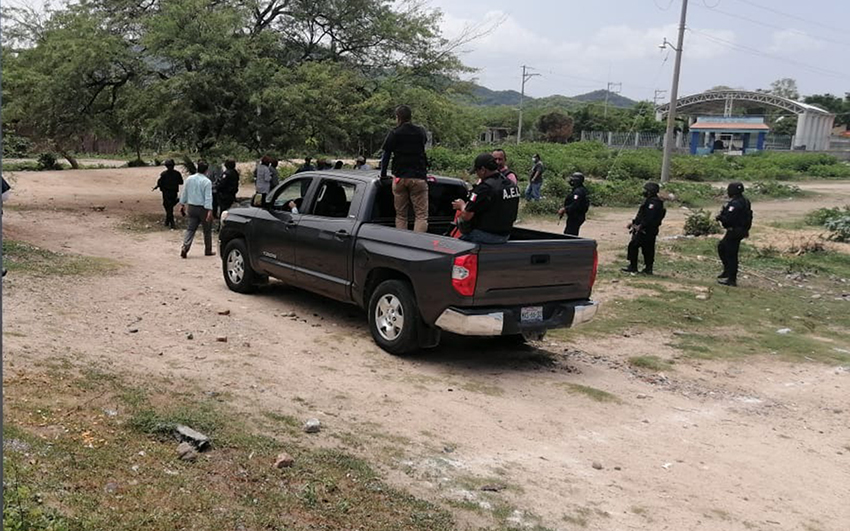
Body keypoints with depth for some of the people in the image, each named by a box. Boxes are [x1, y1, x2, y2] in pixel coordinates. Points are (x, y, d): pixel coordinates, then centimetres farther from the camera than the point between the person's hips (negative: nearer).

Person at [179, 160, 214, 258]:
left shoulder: (189, 179, 4)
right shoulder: (207, 182, -14)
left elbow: (184, 193, 11)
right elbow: (208, 198, -18)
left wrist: (182, 205, 21)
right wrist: (209, 211, -20)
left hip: (192, 207, 5)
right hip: (203, 208, -5)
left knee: (190, 228, 7)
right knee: (207, 230, 10)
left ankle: (185, 248, -12)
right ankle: (208, 251, 19)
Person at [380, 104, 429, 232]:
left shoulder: (394, 134, 1)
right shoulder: (421, 132, 7)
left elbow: (386, 156, 2)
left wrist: (383, 174, 14)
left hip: (400, 178, 0)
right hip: (418, 177, 0)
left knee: (400, 215, 10)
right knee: (421, 215, -3)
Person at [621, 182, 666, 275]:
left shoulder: (653, 202, -16)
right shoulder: (650, 201, 17)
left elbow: (649, 217, -26)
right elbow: (642, 215, 24)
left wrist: (640, 226, -26)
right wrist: (633, 222, 19)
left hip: (645, 231, -10)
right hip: (649, 231, 10)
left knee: (633, 246, -7)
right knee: (648, 250, 12)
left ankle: (633, 267, -3)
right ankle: (648, 268, 16)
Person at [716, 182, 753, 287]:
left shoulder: (735, 204, -23)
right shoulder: (745, 202, 10)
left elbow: (728, 219, -28)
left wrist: (720, 217, -6)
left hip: (734, 231, -11)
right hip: (742, 230, 11)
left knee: (731, 254, -4)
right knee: (721, 247, 23)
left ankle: (731, 279, 1)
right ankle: (728, 271, 29)